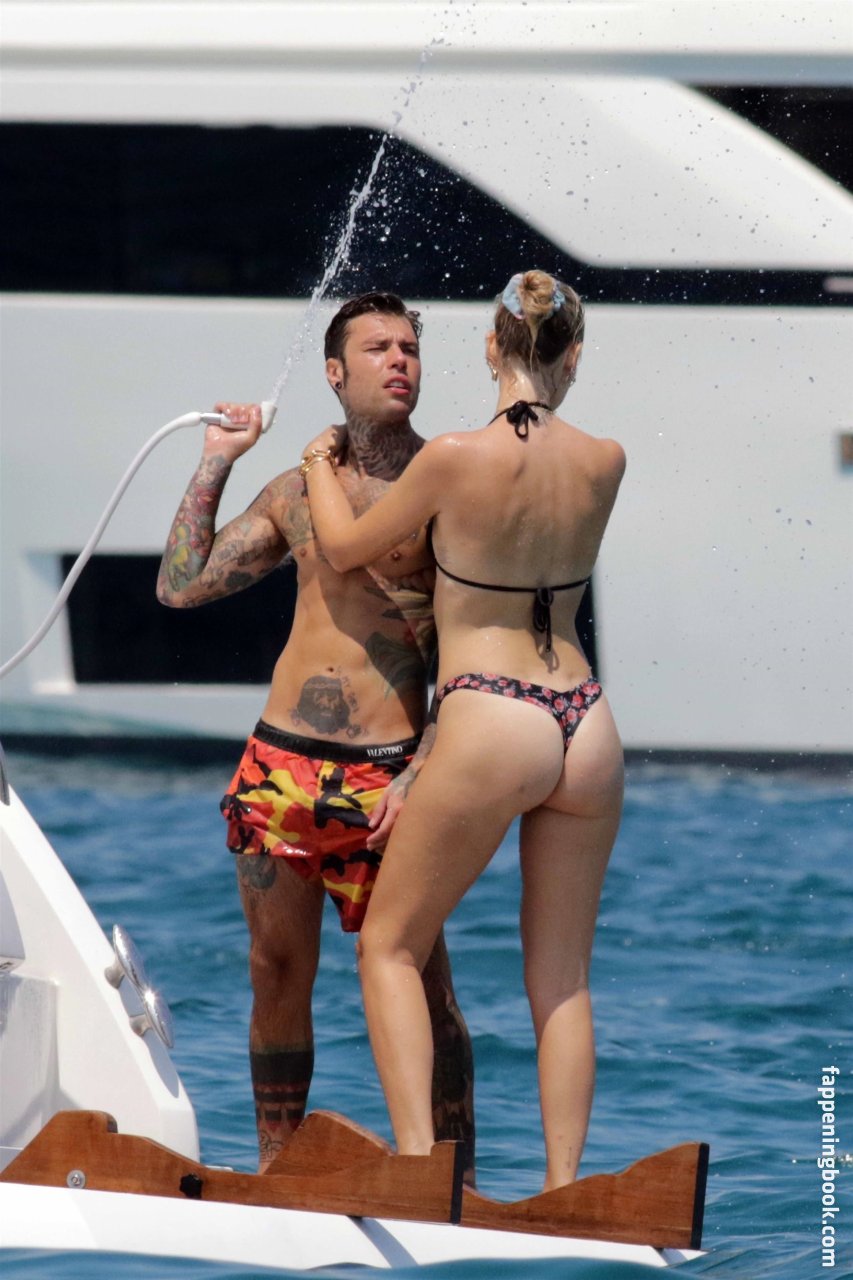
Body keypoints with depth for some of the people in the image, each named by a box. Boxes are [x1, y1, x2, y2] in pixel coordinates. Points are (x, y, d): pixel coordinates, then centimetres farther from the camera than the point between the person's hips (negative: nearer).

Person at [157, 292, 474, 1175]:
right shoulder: (298, 490, 12)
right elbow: (179, 585, 12)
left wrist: (425, 769, -12)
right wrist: (215, 465, 9)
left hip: (384, 772, -4)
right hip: (279, 764, 4)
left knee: (418, 982, -6)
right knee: (277, 975, 8)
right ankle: (275, 1169, 19)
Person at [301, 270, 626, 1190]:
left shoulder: (457, 459, -10)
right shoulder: (604, 464, 3)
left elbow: (344, 548, 6)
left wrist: (321, 467, 26)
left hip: (491, 728, -4)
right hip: (586, 724, 5)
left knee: (390, 944, 10)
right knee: (561, 976, 12)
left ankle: (418, 1158, -5)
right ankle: (563, 1188, 6)